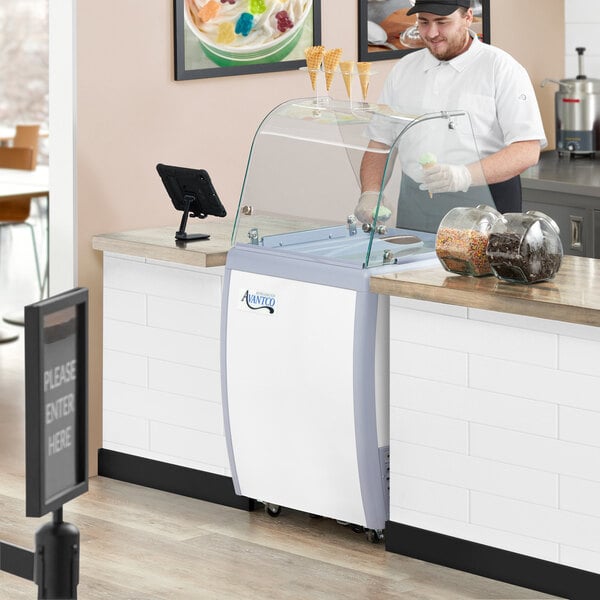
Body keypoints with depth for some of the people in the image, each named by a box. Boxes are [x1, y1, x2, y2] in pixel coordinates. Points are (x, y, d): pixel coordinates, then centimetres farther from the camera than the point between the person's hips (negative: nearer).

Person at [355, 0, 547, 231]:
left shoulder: (502, 69, -4)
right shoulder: (404, 70, 12)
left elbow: (528, 150, -13)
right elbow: (380, 143, 15)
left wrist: (466, 175, -27)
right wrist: (370, 194, -5)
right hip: (416, 208, 4)